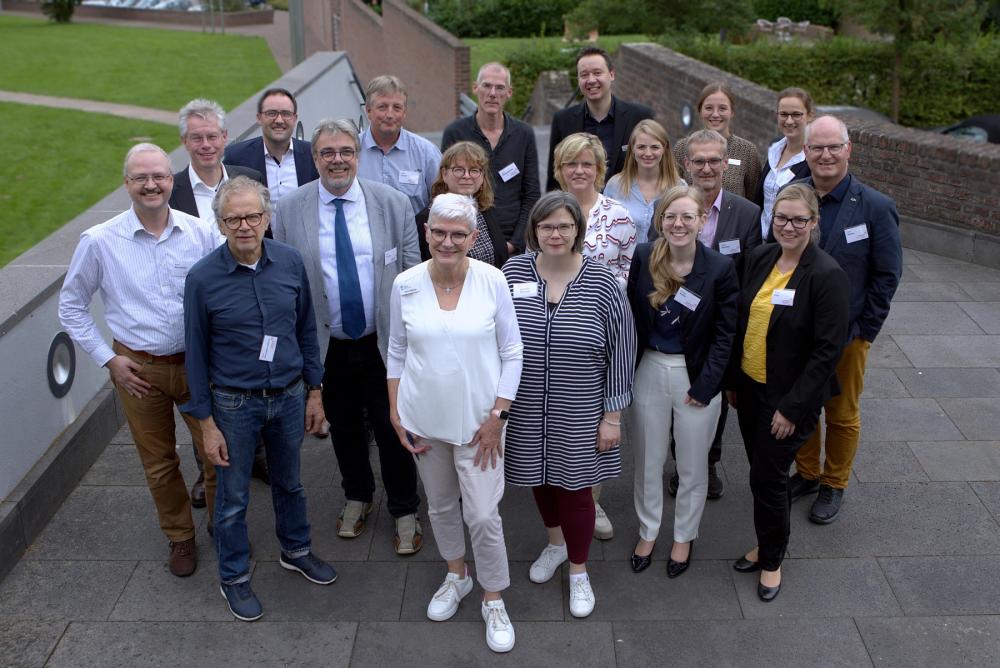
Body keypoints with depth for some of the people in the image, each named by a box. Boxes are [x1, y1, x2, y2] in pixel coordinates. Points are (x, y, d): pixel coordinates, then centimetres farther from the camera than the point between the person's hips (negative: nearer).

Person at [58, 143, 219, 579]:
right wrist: (108, 359, -2)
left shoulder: (201, 233, -5)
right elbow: (71, 306, 3)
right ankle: (180, 537, 34)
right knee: (159, 463, 13)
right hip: (138, 369, 0)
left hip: (198, 362, 1)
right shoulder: (100, 241, -7)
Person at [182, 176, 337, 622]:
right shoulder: (202, 278, -15)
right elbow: (196, 354, -8)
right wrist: (206, 423, -7)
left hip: (289, 396, 3)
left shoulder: (291, 262, -8)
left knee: (289, 482, 22)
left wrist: (314, 392, 6)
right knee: (233, 497, 13)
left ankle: (295, 550, 46)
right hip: (234, 404, -3)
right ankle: (234, 577, 34)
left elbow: (306, 331, 4)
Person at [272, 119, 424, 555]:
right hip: (328, 346, 1)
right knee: (344, 426, 19)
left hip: (384, 342, -1)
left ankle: (404, 512, 29)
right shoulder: (289, 210, -6)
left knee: (392, 429, 7)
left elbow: (412, 274, -1)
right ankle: (357, 497, 44)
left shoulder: (394, 203, -6)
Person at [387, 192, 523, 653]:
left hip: (477, 420, -3)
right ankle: (456, 577, 45)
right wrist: (396, 413, 2)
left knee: (483, 515, -1)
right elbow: (396, 352, 5)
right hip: (424, 419, 3)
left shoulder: (492, 281, -12)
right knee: (440, 506, 19)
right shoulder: (405, 285, -6)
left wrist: (498, 415, -9)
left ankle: (493, 601, 23)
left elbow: (512, 352, -5)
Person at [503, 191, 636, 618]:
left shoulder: (601, 284, -11)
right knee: (539, 478, 19)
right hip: (526, 411, 3)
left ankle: (578, 571, 32)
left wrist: (612, 414, -4)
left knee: (575, 487, 8)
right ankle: (556, 543, 49)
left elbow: (620, 353, -5)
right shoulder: (512, 272, -6)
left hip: (579, 415, -2)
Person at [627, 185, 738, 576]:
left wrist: (705, 385, -11)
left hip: (696, 374, -2)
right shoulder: (644, 257, -6)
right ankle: (648, 531, 37)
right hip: (649, 369, 2)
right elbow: (630, 317, 1)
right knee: (647, 460, 15)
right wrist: (627, 372, -3)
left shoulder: (720, 268, -12)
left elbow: (724, 334, -7)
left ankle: (684, 536, 36)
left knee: (692, 466, 14)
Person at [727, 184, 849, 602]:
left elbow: (828, 349, -17)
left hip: (788, 398, -5)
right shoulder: (759, 258, 1)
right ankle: (766, 545, 38)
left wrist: (793, 408, -17)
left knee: (768, 478, 2)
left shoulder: (827, 276, -18)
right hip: (749, 388, 6)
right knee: (761, 471, 18)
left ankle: (772, 560, 25)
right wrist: (732, 380, 11)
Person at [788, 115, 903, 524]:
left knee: (842, 414, 12)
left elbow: (887, 275, -8)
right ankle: (806, 473, 37)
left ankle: (833, 485, 31)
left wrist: (864, 330, -10)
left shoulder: (876, 207, -12)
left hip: (847, 334, -3)